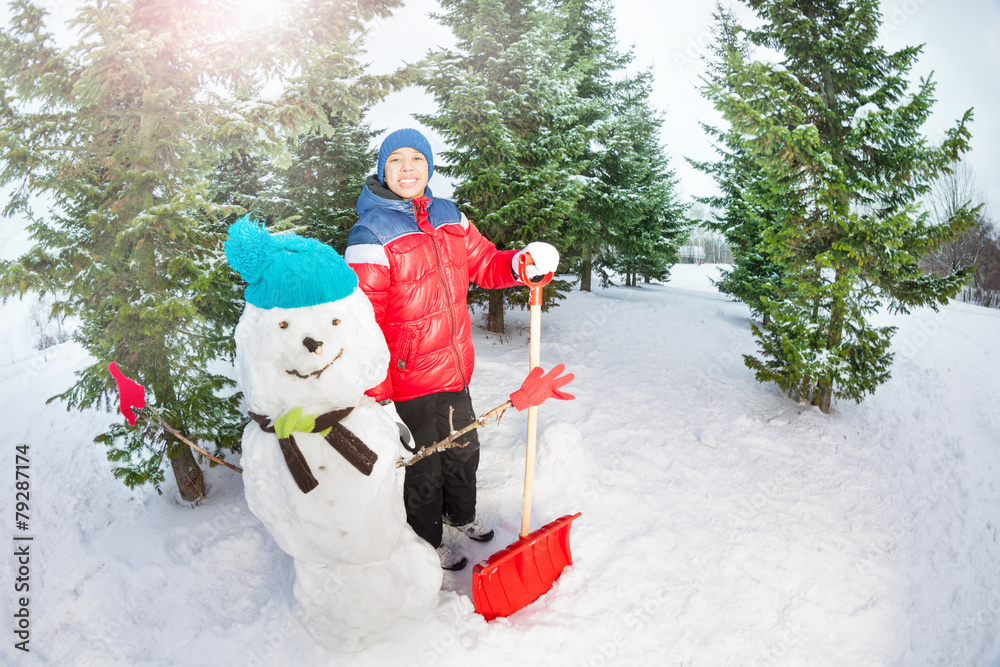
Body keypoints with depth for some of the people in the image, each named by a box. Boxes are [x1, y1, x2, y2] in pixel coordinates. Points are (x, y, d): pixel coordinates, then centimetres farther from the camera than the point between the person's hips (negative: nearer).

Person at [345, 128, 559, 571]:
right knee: (424, 469, 14)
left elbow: (484, 264, 10)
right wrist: (377, 399, -21)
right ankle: (429, 544, 41)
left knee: (465, 451, 26)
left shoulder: (449, 217, 3)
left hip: (455, 369, 6)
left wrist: (521, 262, -13)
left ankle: (461, 515, 54)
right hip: (409, 383, -6)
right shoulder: (371, 235, -18)